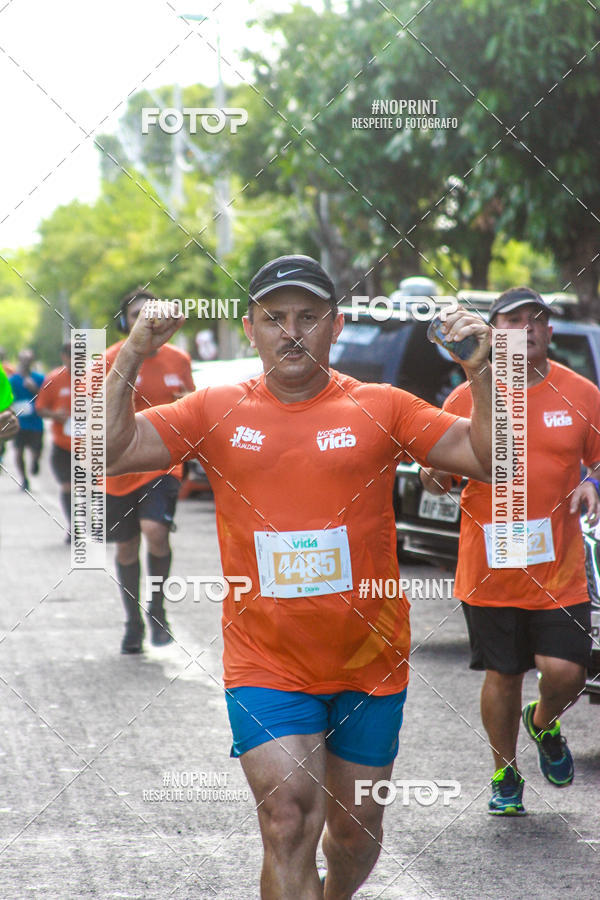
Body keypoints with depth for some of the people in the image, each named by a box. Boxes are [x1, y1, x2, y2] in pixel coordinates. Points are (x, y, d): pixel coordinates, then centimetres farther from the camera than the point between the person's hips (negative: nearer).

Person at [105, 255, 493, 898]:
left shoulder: (380, 408, 0)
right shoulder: (217, 412, 1)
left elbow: (488, 458, -5)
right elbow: (109, 451, -6)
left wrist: (481, 376, -20)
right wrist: (131, 358, -18)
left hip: (370, 664, 1)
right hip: (266, 667, -1)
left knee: (356, 831, 14)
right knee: (288, 817, -18)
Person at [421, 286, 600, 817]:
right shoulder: (467, 399, -1)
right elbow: (438, 479, 6)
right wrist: (435, 475, -18)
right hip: (489, 571, 0)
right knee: (503, 675, 7)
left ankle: (544, 723, 27)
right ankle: (506, 775, 28)